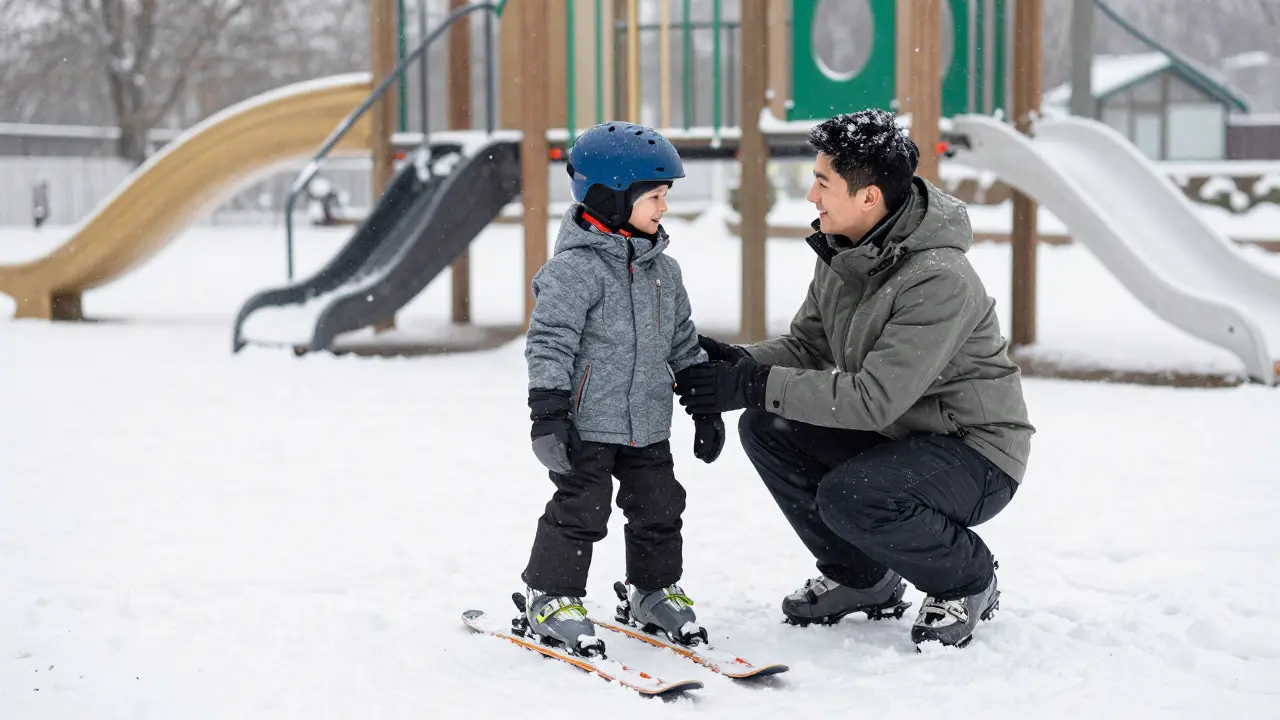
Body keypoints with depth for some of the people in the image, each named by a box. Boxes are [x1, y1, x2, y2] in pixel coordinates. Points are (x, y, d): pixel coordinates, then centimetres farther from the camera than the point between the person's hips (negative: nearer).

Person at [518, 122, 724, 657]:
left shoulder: (663, 270, 10)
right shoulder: (573, 269, -14)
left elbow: (682, 342, 19)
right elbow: (549, 342, -16)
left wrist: (705, 404, 18)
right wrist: (548, 413, -21)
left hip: (647, 424, 7)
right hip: (586, 423, -7)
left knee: (659, 508, 11)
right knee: (579, 510, -4)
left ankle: (654, 591, 30)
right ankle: (551, 598, 11)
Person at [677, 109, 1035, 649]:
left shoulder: (940, 280, -29)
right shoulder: (841, 250, -1)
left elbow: (874, 399, -32)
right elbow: (806, 346, 5)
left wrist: (754, 386, -31)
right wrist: (739, 362, -16)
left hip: (975, 453, -9)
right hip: (895, 438, 9)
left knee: (849, 496, -32)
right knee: (765, 427, -5)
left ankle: (969, 580, -1)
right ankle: (864, 579, 11)